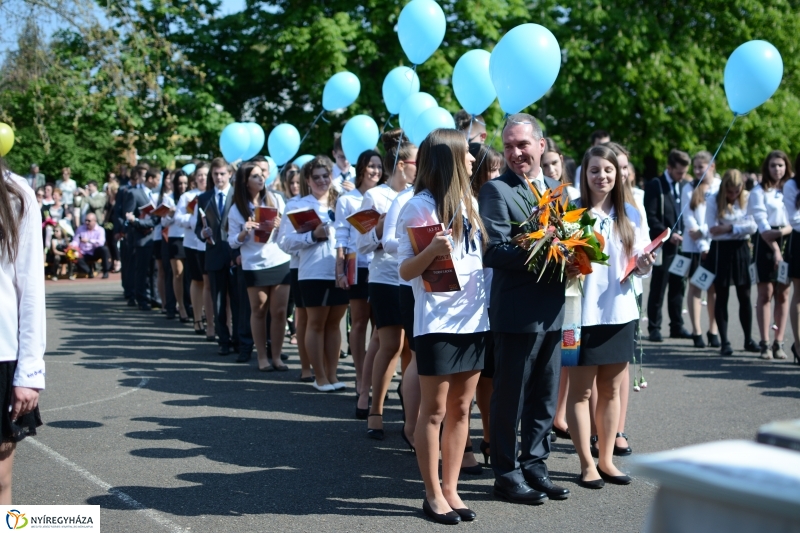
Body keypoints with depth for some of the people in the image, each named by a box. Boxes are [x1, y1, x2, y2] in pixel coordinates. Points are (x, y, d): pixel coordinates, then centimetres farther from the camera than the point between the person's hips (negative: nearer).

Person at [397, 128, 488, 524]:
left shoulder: (469, 203, 12)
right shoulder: (420, 206, -8)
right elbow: (406, 271, -10)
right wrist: (432, 250, -27)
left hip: (474, 318, 7)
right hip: (437, 322, -6)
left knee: (461, 408, 10)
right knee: (434, 410, 2)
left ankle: (451, 488, 18)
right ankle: (433, 494, 12)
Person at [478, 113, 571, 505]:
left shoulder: (556, 189, 14)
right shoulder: (497, 191, -9)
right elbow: (492, 252, -19)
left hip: (553, 309, 7)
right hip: (517, 312, -7)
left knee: (545, 397, 15)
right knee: (511, 397, 4)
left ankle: (535, 466, 28)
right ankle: (507, 474, 16)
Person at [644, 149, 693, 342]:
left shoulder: (681, 186, 14)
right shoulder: (655, 185, -7)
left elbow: (682, 214, 18)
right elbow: (650, 217, -13)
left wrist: (682, 233, 3)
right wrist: (668, 234, -17)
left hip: (678, 244, 6)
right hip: (663, 245, -6)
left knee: (678, 287, 9)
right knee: (658, 288, -1)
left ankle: (677, 326, 16)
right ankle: (654, 328, 6)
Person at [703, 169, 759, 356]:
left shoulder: (747, 199, -2)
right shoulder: (714, 200, -5)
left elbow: (753, 226, -11)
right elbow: (712, 229, -11)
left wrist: (730, 227, -15)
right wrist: (741, 226, -12)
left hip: (741, 249, 1)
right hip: (721, 250, -1)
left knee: (744, 296, 6)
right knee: (722, 296, 4)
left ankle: (748, 339, 17)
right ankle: (724, 341, 10)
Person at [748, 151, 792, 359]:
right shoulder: (759, 191, 1)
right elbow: (762, 223, -8)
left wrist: (783, 231, -17)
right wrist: (775, 249, -18)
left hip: (788, 242, 3)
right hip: (766, 244, -3)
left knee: (783, 295, 2)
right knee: (765, 294, -4)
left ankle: (779, 343, 6)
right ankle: (765, 343, -2)